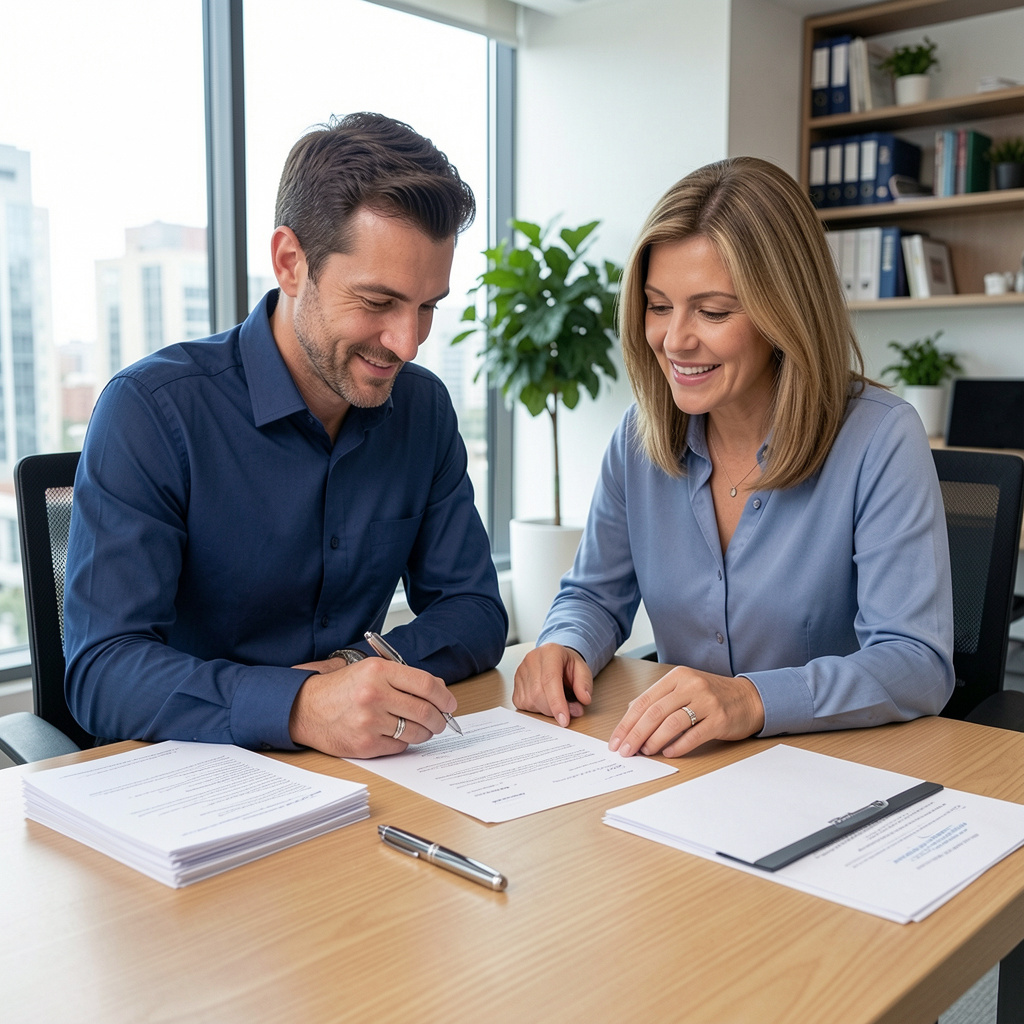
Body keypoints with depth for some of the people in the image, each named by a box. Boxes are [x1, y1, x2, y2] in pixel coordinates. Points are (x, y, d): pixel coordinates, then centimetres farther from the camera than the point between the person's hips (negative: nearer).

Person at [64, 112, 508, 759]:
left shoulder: (424, 408, 2)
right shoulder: (151, 410, -14)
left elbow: (476, 613, 5)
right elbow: (102, 672, -19)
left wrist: (361, 667, -14)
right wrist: (301, 707, -35)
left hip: (363, 775, 3)